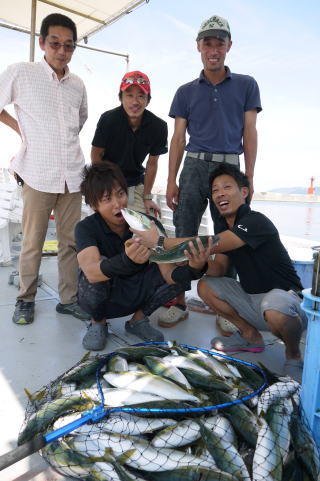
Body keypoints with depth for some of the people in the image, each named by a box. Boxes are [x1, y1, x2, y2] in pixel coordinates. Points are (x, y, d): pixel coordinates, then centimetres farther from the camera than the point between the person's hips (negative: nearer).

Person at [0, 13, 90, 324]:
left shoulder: (77, 85, 12)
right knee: (32, 242, 1)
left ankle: (68, 299, 18)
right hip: (38, 174, -4)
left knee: (71, 240, 7)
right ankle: (25, 300, 18)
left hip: (72, 174, 4)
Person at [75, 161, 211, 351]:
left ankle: (138, 319, 2)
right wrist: (127, 260, -61)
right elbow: (91, 273, -41)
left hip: (135, 295, 2)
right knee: (102, 264, -34)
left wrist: (194, 269, -47)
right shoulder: (86, 228, -21)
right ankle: (98, 323, -4)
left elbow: (168, 274, -24)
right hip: (99, 299, -2)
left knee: (182, 272, -19)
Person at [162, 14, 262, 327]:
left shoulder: (246, 86, 10)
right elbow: (178, 138, 9)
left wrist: (249, 178, -2)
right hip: (193, 167, 1)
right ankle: (178, 301, 10)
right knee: (184, 237, 0)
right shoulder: (186, 92, 12)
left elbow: (249, 134, 5)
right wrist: (171, 180, 0)